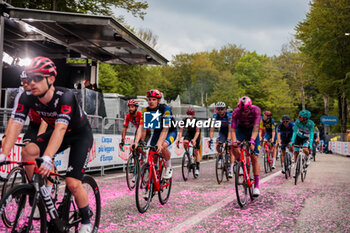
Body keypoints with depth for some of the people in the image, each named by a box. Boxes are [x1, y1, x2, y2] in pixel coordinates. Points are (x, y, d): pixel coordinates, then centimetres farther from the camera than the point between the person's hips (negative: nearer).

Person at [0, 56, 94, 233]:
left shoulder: (65, 97, -35)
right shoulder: (27, 98, -19)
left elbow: (60, 128, -47)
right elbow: (16, 125, -26)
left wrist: (47, 158, -59)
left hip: (81, 134, -5)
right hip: (57, 132, 5)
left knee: (73, 183, -14)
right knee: (28, 151, -23)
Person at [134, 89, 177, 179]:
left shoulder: (165, 109, -30)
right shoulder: (145, 111, -19)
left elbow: (165, 129, -37)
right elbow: (141, 128, -26)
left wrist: (159, 144, -50)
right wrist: (136, 143, -41)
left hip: (170, 131, -5)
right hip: (157, 131, 5)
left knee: (163, 146, -32)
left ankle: (169, 168, -9)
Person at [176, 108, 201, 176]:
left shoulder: (196, 121, -28)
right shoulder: (185, 120, -21)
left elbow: (197, 131, -35)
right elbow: (181, 131, -25)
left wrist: (194, 140, -51)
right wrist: (178, 140, -38)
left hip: (196, 134, -2)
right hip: (189, 133, 2)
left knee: (196, 151, -6)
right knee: (185, 143, -29)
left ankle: (197, 168, 0)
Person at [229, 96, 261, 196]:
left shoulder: (256, 110, -31)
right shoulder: (236, 112, -28)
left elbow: (256, 127, -37)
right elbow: (233, 129, -31)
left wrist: (252, 140, -52)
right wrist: (234, 141, -49)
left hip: (252, 131, -1)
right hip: (241, 129, 1)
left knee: (254, 157, -10)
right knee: (235, 147, -30)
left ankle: (256, 185, -5)